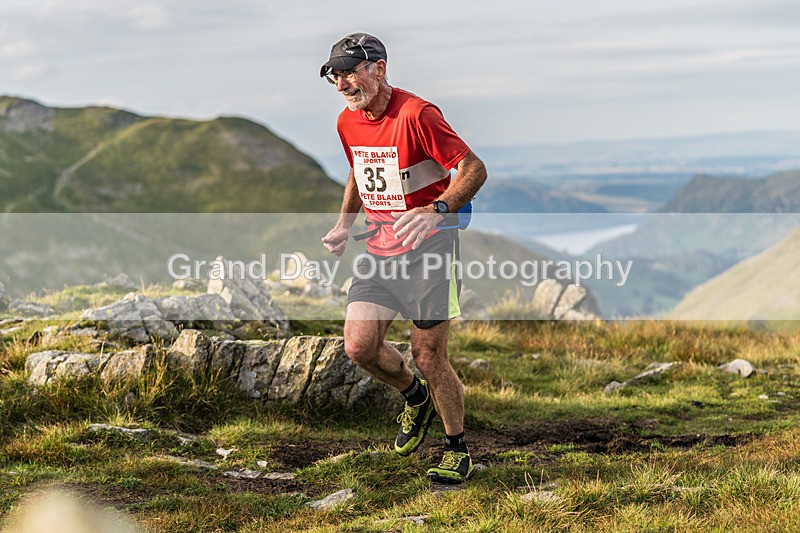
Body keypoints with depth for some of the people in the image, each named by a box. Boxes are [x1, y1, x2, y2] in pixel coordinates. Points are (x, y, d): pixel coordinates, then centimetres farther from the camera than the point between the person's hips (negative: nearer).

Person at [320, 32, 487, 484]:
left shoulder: (417, 115, -17)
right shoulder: (348, 123, 6)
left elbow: (474, 168, -18)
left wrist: (437, 209, -34)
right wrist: (344, 225, 10)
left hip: (428, 247, -6)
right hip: (380, 249, 6)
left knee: (430, 358, -4)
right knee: (359, 346, -7)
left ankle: (458, 450, 17)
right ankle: (415, 396, 24)